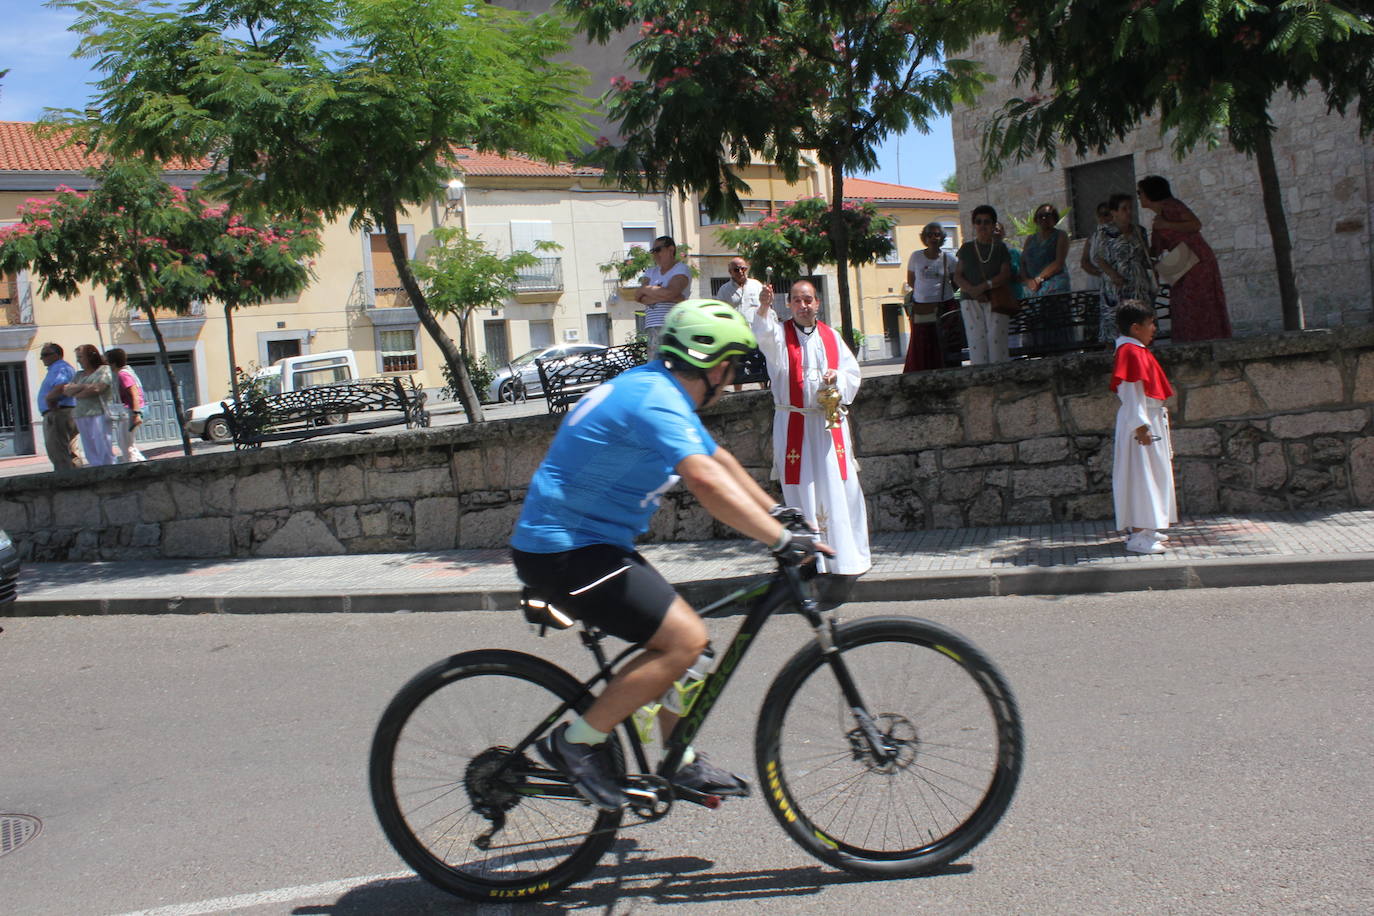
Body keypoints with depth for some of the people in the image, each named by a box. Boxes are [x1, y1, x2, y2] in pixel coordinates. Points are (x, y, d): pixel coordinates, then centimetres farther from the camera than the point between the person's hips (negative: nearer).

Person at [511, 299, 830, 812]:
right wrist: (784, 541, -34)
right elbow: (707, 483, -35)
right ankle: (576, 742, -5)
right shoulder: (656, 400, -22)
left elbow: (718, 459, 21)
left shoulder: (662, 391, 11)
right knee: (685, 639, -15)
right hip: (563, 553, -11)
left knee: (678, 632, 14)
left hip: (585, 543, 11)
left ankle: (683, 764, 24)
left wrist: (777, 513, 20)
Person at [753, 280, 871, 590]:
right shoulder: (781, 333, 2)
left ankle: (847, 559, 4)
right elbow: (765, 334, -22)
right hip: (793, 424, -2)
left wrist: (838, 376, -8)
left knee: (841, 491, -2)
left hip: (829, 423, 2)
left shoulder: (830, 335, 12)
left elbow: (852, 370, 15)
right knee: (801, 492, -2)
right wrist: (764, 307, -42)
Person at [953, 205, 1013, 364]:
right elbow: (957, 276, 7)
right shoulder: (966, 248, 13)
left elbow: (1005, 275, -2)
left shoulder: (1000, 248, 10)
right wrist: (971, 290, -12)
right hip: (971, 303, 1)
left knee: (997, 342, -9)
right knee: (976, 345, -8)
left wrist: (984, 286, -15)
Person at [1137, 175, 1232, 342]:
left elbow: (1197, 224, -16)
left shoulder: (1171, 206, -6)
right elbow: (1154, 253, 21)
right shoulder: (1157, 222, 18)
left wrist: (1166, 225, -16)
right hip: (1183, 269, 9)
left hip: (1199, 262, -9)